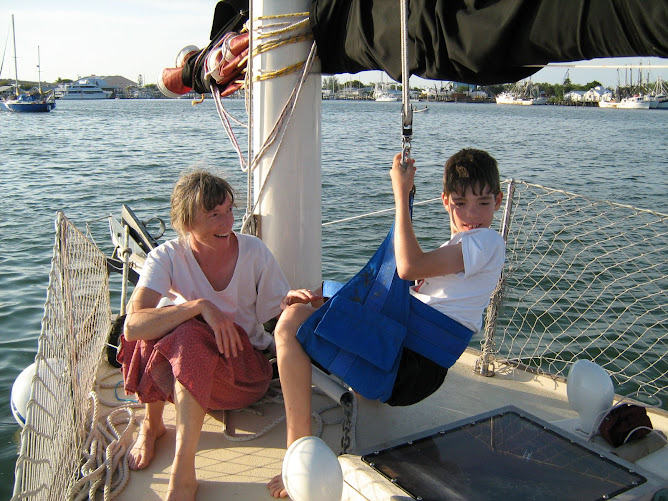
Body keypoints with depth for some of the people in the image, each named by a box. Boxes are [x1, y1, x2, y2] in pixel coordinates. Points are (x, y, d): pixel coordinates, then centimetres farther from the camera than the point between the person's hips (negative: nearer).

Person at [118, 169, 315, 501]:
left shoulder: (254, 252, -7)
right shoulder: (167, 257, -11)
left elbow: (278, 314, -3)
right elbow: (133, 325, -26)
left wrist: (291, 301, -26)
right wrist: (199, 306, -37)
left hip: (246, 368, -1)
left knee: (189, 335, -33)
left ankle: (183, 474, -30)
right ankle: (152, 422, -5)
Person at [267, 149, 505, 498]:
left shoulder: (486, 241, -8)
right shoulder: (461, 246, 22)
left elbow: (409, 267, -22)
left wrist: (402, 194, -15)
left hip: (415, 368, -11)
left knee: (293, 321, -20)